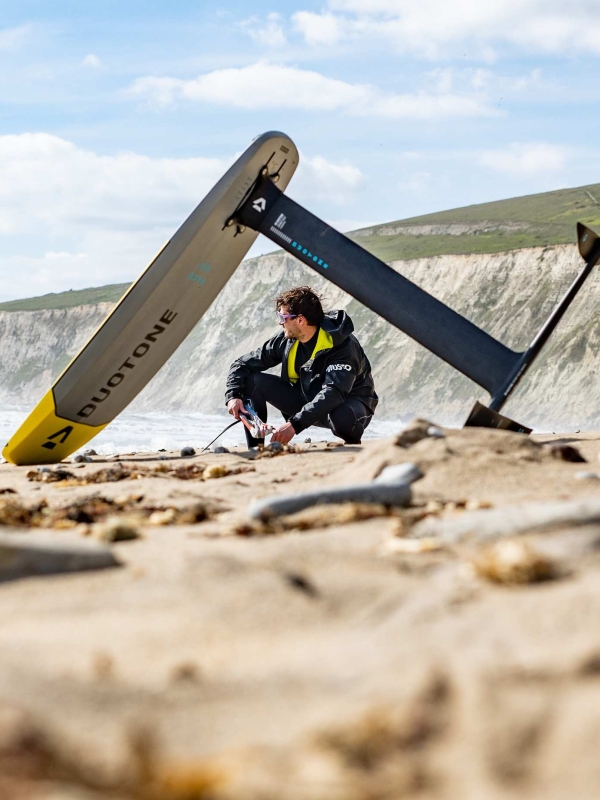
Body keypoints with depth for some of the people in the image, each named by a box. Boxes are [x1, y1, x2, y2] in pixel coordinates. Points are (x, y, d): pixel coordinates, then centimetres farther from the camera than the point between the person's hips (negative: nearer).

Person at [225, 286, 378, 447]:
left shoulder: (342, 346, -27)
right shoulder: (286, 340, -8)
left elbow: (333, 393, -39)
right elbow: (242, 364, -2)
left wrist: (294, 424, -46)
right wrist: (233, 396, -21)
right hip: (307, 401, 6)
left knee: (342, 417, -44)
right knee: (251, 380, -12)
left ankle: (353, 446, -9)